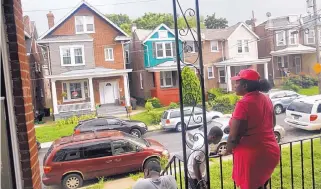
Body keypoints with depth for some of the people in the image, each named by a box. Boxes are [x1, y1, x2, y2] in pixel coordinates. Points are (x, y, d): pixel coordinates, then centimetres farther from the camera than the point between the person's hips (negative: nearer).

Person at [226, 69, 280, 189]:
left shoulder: (243, 104, -21)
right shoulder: (266, 99, 5)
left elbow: (234, 136, -20)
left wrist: (229, 149, -2)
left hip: (252, 155, -8)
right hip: (270, 151, 8)